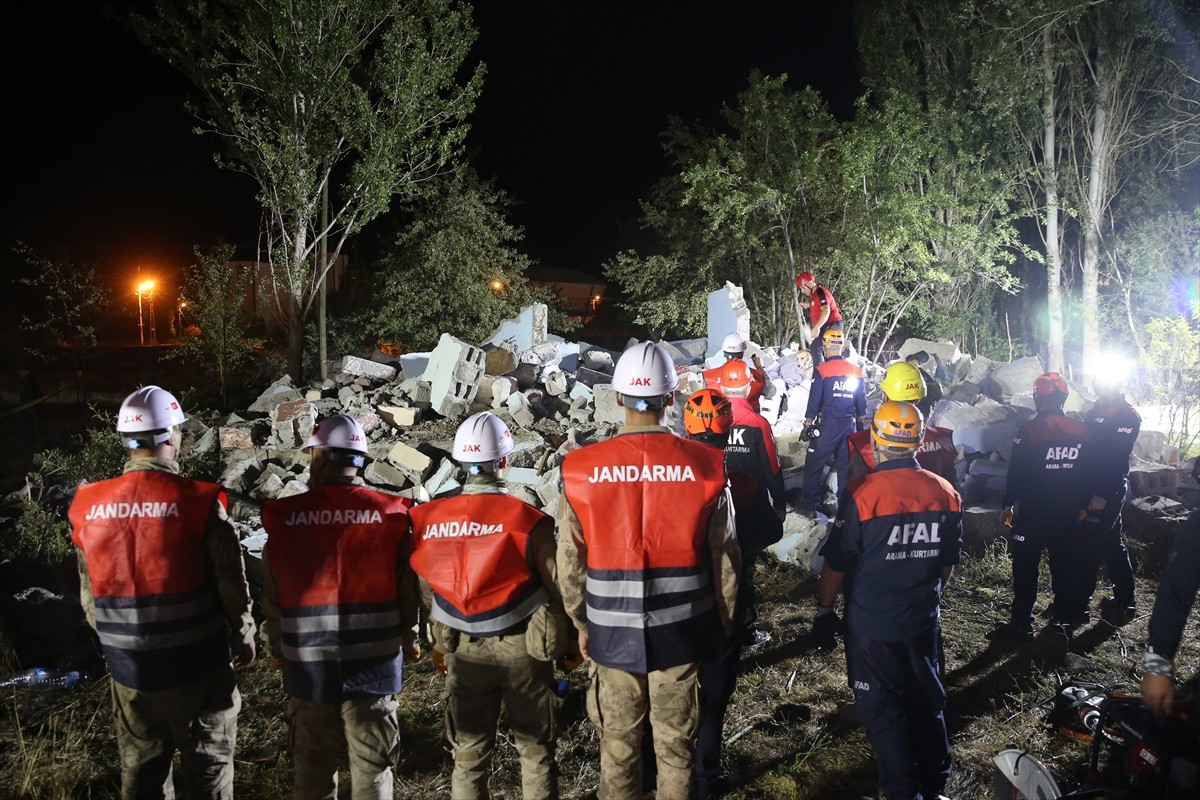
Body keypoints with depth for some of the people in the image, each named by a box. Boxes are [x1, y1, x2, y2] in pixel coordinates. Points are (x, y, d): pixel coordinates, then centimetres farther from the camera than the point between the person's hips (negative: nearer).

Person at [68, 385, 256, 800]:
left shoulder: (89, 507, -4)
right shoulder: (198, 501, -17)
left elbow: (89, 594, 4)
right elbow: (231, 583, -12)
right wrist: (243, 638, 4)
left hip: (128, 671, 4)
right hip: (196, 665, -4)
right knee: (208, 766, 11)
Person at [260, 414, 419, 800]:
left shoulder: (284, 517, -7)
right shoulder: (391, 515, -9)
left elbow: (272, 595, 1)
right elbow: (409, 588, -3)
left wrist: (279, 646, 18)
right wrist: (409, 640, 14)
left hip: (307, 663, 1)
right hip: (373, 661, -1)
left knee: (312, 765, 18)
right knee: (371, 766, 11)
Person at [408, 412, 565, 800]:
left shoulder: (430, 519, -6)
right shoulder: (527, 519, -16)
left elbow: (428, 588, 4)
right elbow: (556, 588, -10)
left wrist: (439, 644, 17)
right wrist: (560, 643, 6)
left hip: (463, 651, 3)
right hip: (521, 649, -2)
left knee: (469, 752, 16)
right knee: (535, 748, 13)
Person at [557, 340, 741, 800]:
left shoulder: (581, 469, -11)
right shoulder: (705, 465, -11)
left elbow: (569, 563, -4)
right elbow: (724, 560, -4)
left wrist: (582, 623, 12)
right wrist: (723, 624, 11)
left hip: (612, 635, 0)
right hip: (684, 633, 0)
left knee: (618, 745, 17)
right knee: (677, 746, 17)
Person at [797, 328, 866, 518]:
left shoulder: (822, 370, -11)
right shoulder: (856, 371, 5)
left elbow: (814, 402, -10)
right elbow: (861, 403, 11)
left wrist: (807, 425, -1)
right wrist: (860, 426, 22)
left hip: (828, 424, -5)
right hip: (849, 424, 5)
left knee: (814, 465, 4)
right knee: (846, 467, 13)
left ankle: (808, 506, 4)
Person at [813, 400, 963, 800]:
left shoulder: (861, 494, -21)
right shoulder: (946, 493, -5)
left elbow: (836, 564, -15)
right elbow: (948, 561, 7)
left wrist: (824, 609, 0)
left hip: (872, 625, -5)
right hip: (923, 621, 5)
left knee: (883, 709, 9)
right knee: (927, 701, 21)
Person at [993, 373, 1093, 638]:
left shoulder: (1029, 430, -15)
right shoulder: (1081, 430, 0)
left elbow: (1016, 472, -11)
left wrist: (1009, 503, 0)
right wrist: (1082, 504, 18)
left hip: (1033, 510, -4)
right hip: (1068, 512, 5)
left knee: (1025, 567, 3)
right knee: (1065, 564, 15)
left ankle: (1022, 622, 4)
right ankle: (1065, 616, 24)